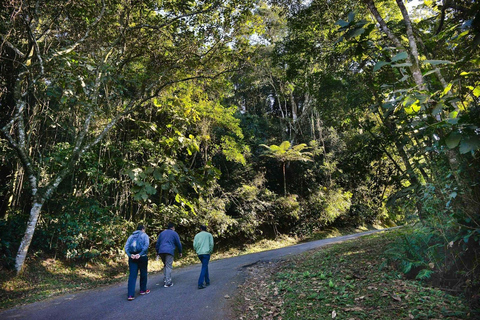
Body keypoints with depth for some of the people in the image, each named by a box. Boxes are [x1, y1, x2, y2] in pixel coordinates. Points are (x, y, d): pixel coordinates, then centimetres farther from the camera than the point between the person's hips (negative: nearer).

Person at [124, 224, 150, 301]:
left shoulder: (131, 236, 17)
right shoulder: (144, 235, 5)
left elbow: (126, 247, 3)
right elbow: (146, 245, -13)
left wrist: (130, 255, -7)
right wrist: (140, 254, -16)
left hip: (132, 258, 3)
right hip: (142, 257, -3)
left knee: (132, 275, 1)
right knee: (143, 274, 14)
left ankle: (131, 295, -6)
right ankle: (143, 290, 28)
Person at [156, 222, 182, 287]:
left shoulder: (162, 233, 22)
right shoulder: (174, 233, 8)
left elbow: (157, 243, 20)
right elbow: (178, 243, 8)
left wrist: (157, 252, 24)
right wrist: (180, 252, 19)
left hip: (161, 251, 5)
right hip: (169, 251, -5)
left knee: (165, 265, 17)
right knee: (168, 266, -4)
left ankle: (165, 281, 15)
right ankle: (168, 282, -8)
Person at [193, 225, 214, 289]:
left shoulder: (197, 235, 12)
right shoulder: (209, 234, 6)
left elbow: (194, 245, 3)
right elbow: (211, 244, -3)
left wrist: (197, 251, 16)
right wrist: (210, 252, 9)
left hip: (199, 253, 3)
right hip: (206, 253, -3)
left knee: (205, 266, 20)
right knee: (204, 268, -4)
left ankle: (207, 282, 23)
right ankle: (200, 284, -13)